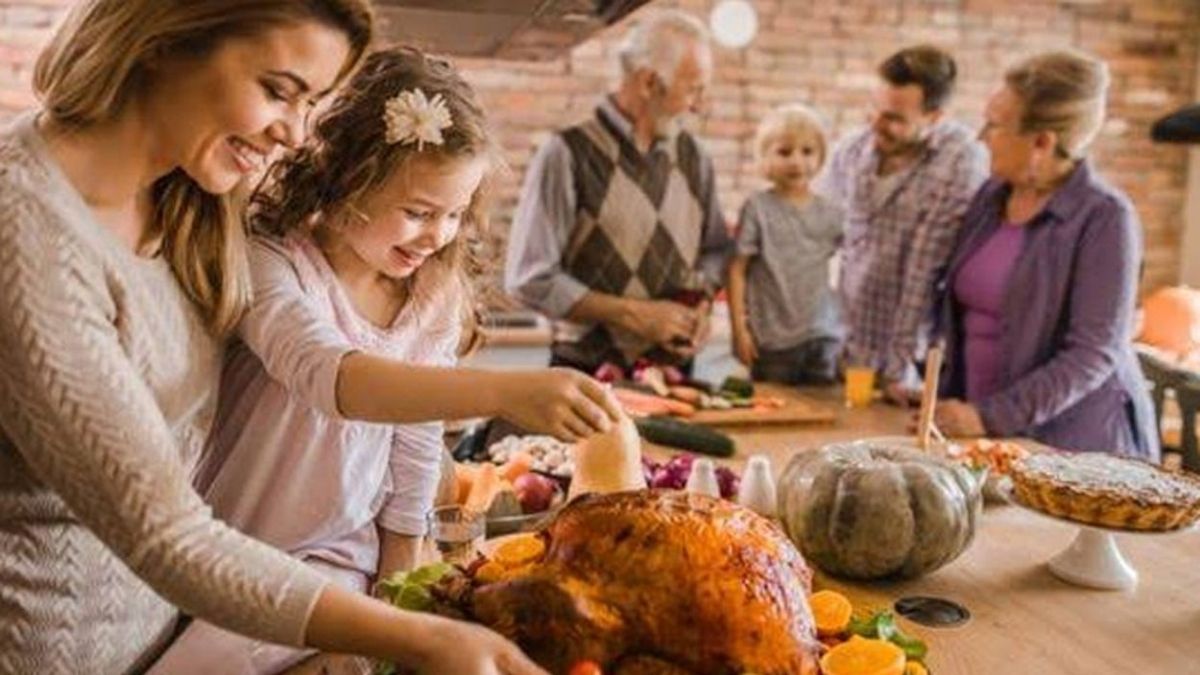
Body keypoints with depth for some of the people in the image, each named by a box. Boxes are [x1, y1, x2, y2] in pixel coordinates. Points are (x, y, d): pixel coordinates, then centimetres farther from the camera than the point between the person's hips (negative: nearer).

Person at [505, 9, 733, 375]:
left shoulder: (691, 155, 3)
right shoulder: (569, 154, -14)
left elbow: (716, 248, 15)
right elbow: (530, 278, -15)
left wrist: (701, 305, -5)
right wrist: (633, 313, -17)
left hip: (674, 369, 5)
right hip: (590, 375, -5)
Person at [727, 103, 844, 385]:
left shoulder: (831, 214, 5)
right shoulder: (758, 208, -5)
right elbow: (737, 269, -5)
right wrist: (739, 328, -7)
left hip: (823, 337, 3)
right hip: (773, 340, -3)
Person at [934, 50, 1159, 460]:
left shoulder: (1104, 218, -13)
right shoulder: (992, 195, 4)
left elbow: (1095, 353, -17)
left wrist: (989, 417, -22)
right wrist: (948, 403, 1)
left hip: (1076, 445, -5)